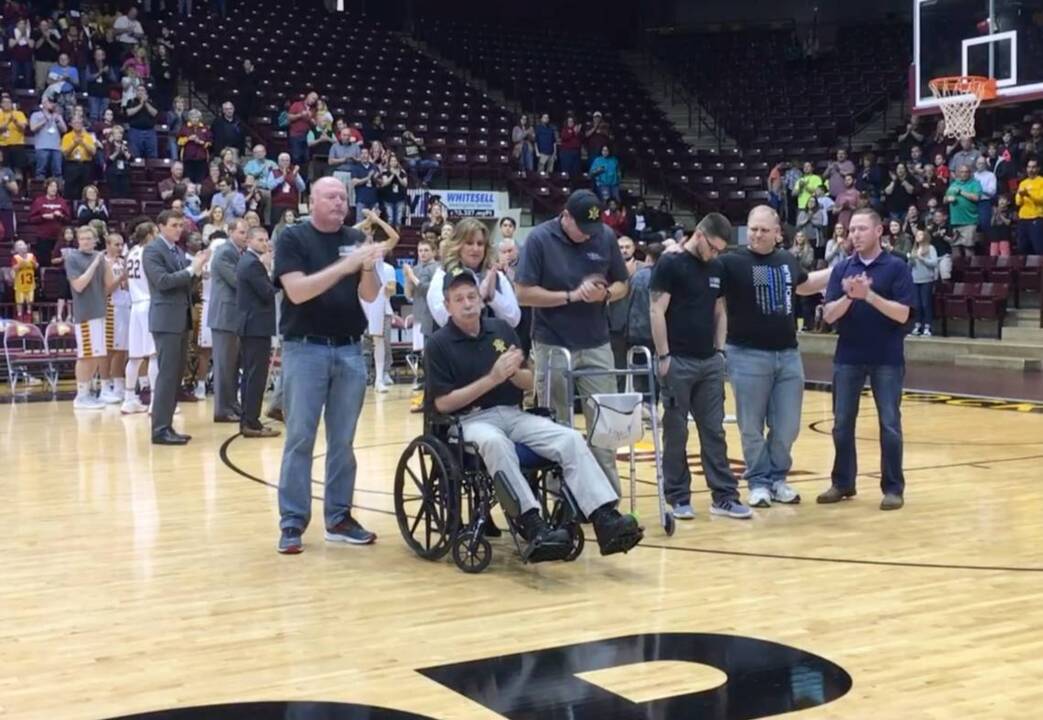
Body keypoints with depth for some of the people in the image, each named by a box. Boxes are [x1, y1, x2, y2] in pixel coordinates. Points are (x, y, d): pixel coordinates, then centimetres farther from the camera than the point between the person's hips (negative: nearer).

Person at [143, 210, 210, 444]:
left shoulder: (178, 251, 17)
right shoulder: (152, 251, -8)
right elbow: (162, 281, -19)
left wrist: (196, 268, -1)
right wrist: (191, 269, -18)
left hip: (182, 319, 9)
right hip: (167, 320, -9)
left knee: (177, 375, 10)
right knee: (167, 374, -10)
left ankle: (166, 425, 15)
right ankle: (160, 429, -8)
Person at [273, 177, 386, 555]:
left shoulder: (356, 238, 8)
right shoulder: (292, 238, -3)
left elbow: (370, 295, 3)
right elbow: (297, 291, -16)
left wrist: (368, 266, -17)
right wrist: (344, 265, -22)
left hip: (350, 349, 4)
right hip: (305, 348, -4)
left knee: (343, 440, 9)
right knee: (300, 439, -1)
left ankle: (339, 517, 17)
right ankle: (292, 523, 4)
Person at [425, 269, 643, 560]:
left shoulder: (502, 329, 10)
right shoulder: (439, 344, -2)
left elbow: (529, 383, 14)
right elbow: (443, 403, -9)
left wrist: (514, 372, -11)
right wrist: (492, 379, -15)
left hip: (514, 414, 5)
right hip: (471, 420, -4)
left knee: (571, 439, -20)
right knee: (495, 443, -40)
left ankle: (606, 520, -30)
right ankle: (532, 526, -45)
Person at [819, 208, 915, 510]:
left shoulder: (897, 268, -4)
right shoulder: (842, 269, 5)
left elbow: (902, 314, -12)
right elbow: (829, 315, -2)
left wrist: (869, 295, -22)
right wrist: (849, 296, -20)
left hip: (887, 359, -3)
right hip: (848, 357, 3)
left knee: (889, 424, 0)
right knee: (842, 423, 7)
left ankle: (893, 487, 9)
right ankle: (843, 482, 20)